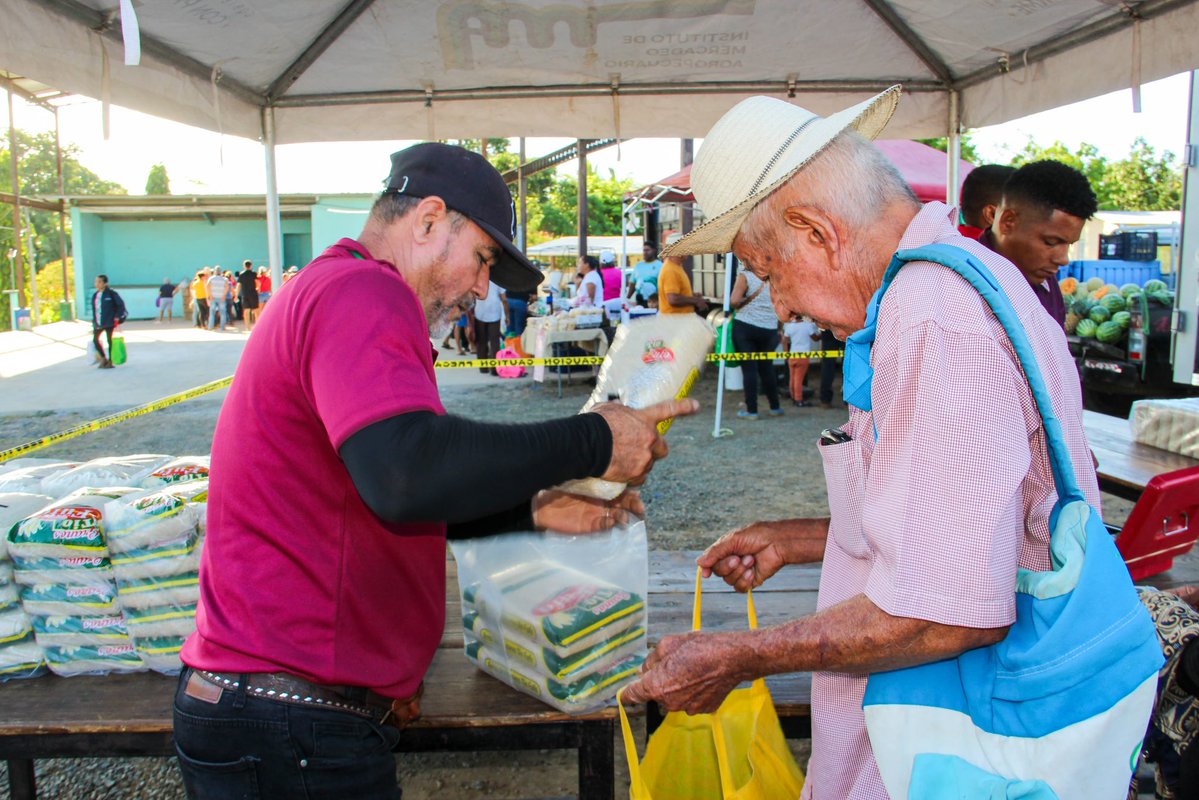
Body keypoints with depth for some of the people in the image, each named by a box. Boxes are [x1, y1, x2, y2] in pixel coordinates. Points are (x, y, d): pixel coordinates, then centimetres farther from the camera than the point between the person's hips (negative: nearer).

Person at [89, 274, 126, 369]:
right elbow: (94, 310, 13)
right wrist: (94, 322, 12)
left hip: (109, 322, -7)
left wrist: (118, 317, -14)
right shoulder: (95, 295, 10)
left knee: (110, 341, 2)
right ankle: (103, 358, 25)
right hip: (98, 323, 7)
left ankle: (110, 362, 11)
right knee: (95, 339, 10)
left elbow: (121, 304, -10)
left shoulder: (111, 293, -9)